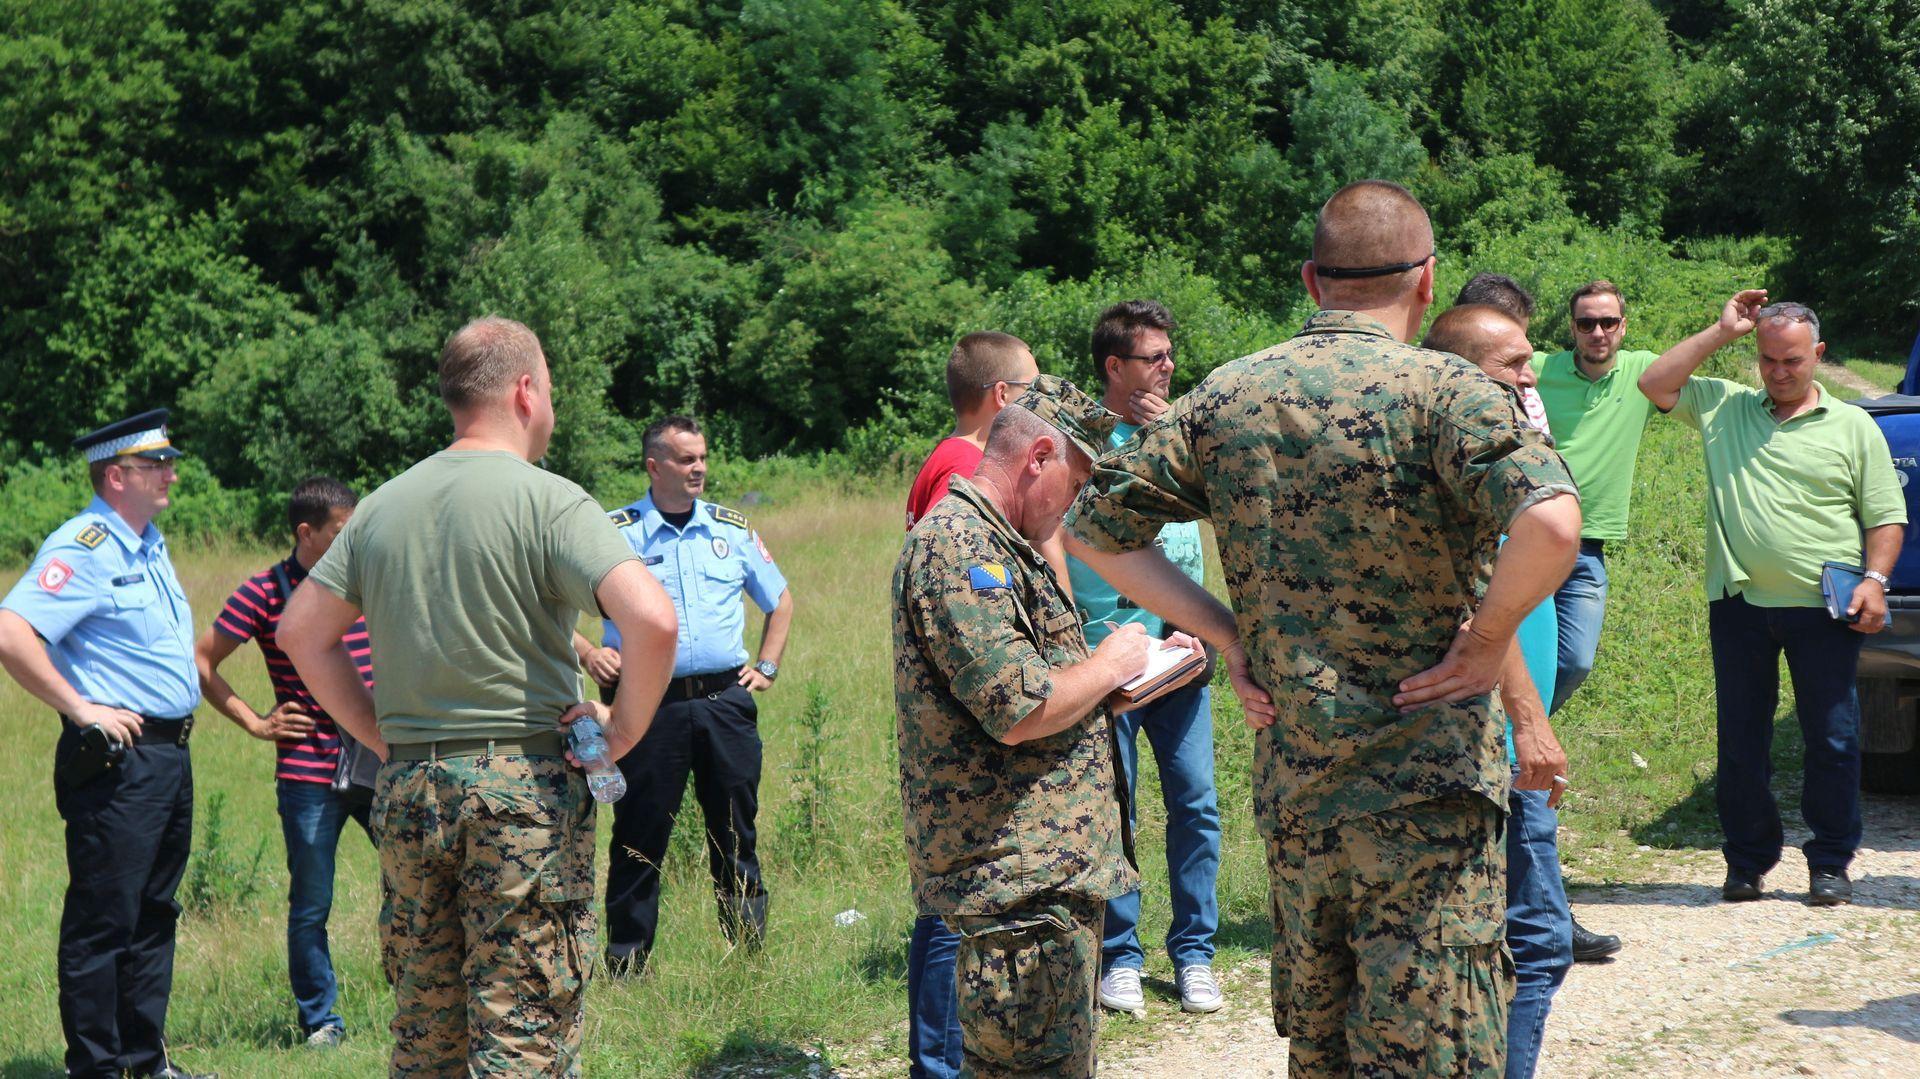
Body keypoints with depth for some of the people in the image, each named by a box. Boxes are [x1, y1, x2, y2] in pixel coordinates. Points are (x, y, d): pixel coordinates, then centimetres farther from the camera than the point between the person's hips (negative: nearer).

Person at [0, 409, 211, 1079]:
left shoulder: (149, 545, 16)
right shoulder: (83, 549, -14)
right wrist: (81, 710, -20)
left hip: (170, 754, 9)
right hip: (116, 758, -9)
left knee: (153, 915, 14)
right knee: (103, 921, -3)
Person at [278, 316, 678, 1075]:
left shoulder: (384, 506, 10)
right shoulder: (548, 501, -9)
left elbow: (300, 630, 15)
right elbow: (653, 620, -21)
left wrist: (382, 736, 15)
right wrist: (624, 729, -7)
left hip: (408, 787, 6)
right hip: (524, 785, -5)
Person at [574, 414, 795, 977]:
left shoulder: (732, 529, 12)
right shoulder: (616, 532, 2)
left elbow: (781, 599, 24)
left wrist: (767, 667, 13)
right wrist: (587, 654, -8)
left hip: (725, 699, 3)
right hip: (650, 703, -3)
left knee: (736, 835, 6)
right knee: (639, 840, 0)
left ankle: (751, 953, 15)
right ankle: (626, 966, 8)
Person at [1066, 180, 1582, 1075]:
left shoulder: (1226, 396, 5)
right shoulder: (1444, 391, -11)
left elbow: (1092, 531, 11)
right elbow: (1550, 524, -28)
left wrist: (1227, 634, 8)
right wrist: (1488, 639, -12)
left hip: (1289, 791, 5)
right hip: (1424, 796, -5)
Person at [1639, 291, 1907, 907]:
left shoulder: (1853, 427, 7)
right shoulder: (1723, 408, 11)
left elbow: (1885, 515, 6)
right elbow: (1654, 384, 3)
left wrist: (1874, 579, -9)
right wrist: (1722, 332, 2)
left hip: (1822, 609, -1)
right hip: (1740, 605, 1)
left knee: (1833, 741, 1)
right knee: (1741, 742, 6)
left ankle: (1830, 863, 11)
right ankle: (1748, 861, 17)